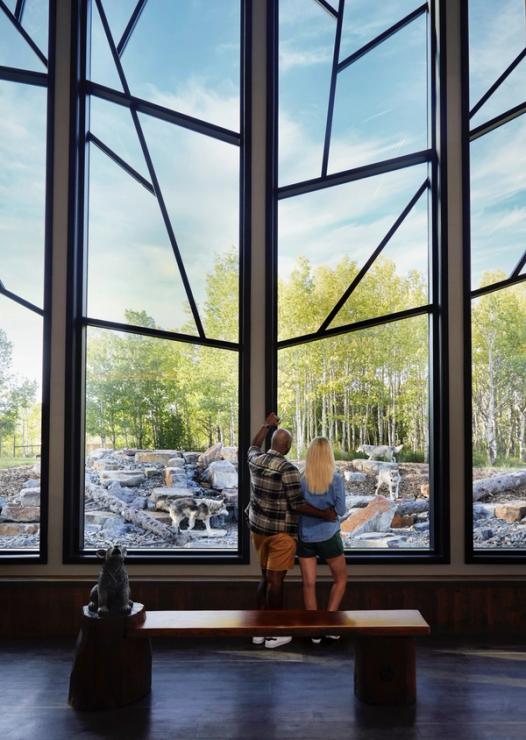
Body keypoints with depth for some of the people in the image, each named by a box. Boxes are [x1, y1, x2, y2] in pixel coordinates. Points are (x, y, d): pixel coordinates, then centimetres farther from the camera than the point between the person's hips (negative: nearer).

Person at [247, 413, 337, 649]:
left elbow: (253, 446, 25)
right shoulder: (288, 469, -20)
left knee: (266, 577, 17)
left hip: (259, 528, 7)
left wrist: (266, 425, 34)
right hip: (281, 531, -7)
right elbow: (297, 504, -20)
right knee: (276, 579, 0)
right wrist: (323, 513, -9)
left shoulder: (256, 460, 0)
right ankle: (274, 634, 9)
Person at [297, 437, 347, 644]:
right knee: (340, 578, 18)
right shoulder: (336, 480, -12)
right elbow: (340, 510, -12)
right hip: (328, 536, -1)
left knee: (309, 583, 10)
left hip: (305, 536, 2)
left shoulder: (300, 479, -8)